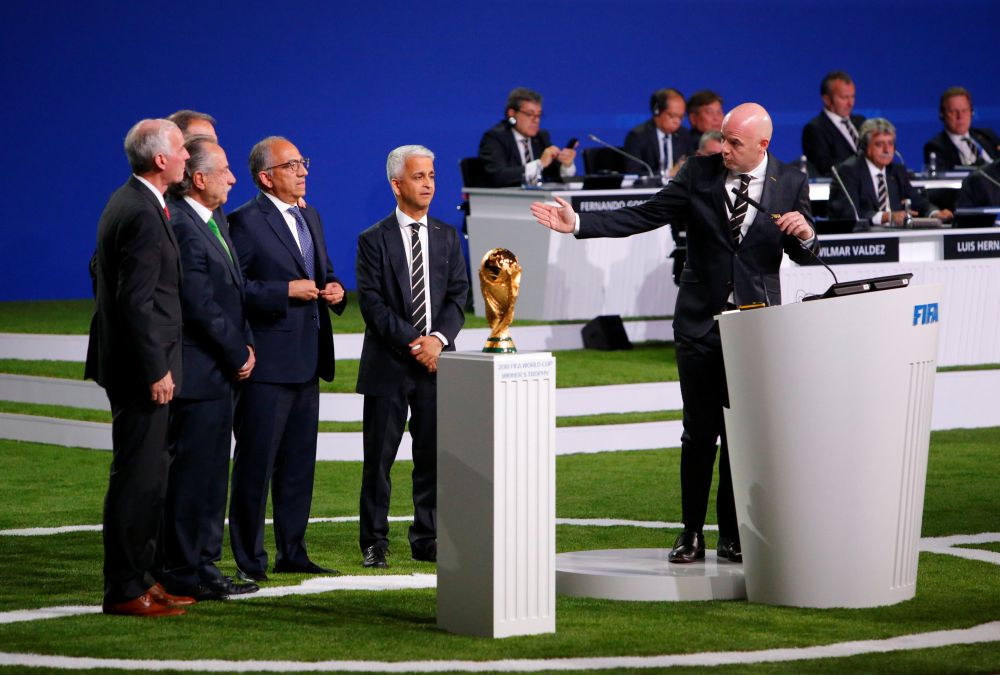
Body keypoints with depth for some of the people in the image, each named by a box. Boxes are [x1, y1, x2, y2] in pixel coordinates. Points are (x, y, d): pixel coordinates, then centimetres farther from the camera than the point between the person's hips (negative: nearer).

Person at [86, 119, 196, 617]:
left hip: (131, 362, 11)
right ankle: (124, 590, -2)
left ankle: (139, 576, 24)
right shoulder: (144, 216, -20)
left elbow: (102, 273, 22)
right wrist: (156, 370, -19)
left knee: (150, 476, 17)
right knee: (138, 478, -6)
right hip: (144, 368, -11)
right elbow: (136, 301, -23)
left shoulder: (127, 203, 12)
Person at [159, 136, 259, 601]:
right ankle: (182, 575, 1)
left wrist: (245, 343, 7)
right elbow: (200, 306, -20)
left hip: (220, 374, 10)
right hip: (196, 374, -10)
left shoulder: (215, 223, 14)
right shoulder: (181, 227, -18)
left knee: (211, 475, 14)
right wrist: (239, 354, -11)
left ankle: (204, 567, 22)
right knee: (190, 475, -4)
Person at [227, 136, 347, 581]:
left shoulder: (310, 218, 16)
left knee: (299, 463, 13)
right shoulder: (245, 222, -10)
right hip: (266, 363, -8)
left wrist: (335, 290, 5)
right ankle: (249, 561, 2)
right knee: (255, 464, -3)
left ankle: (292, 553, 21)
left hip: (307, 361, 8)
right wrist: (285, 292, -20)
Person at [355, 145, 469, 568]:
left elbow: (458, 294, 6)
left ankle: (427, 540, 13)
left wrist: (438, 337, -11)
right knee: (379, 457, 0)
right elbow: (372, 302, -7)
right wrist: (412, 343, -15)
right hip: (388, 364, -3)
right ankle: (374, 543, 7)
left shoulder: (447, 237, 11)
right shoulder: (374, 240, -1)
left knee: (433, 455, 5)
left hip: (435, 360, 3)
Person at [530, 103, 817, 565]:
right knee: (699, 434, 3)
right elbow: (643, 217, -2)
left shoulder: (790, 183, 0)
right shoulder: (699, 172, -1)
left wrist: (805, 235, -18)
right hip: (701, 324, 0)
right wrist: (579, 224, -10)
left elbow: (802, 255, 6)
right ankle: (692, 534, 10)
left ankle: (732, 535, 13)